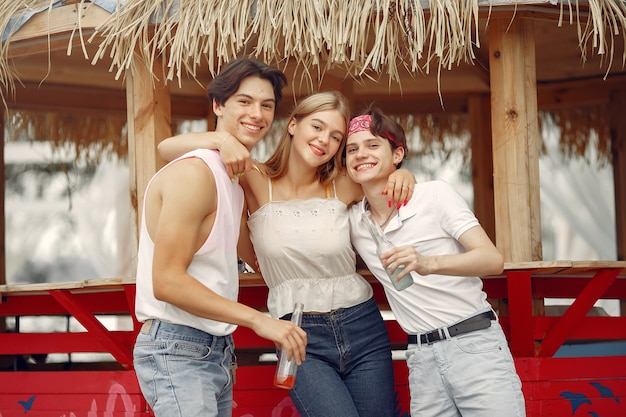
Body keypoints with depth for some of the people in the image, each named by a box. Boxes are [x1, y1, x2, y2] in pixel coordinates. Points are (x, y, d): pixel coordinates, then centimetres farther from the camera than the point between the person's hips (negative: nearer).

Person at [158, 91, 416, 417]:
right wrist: (222, 140, -23)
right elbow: (167, 148, -6)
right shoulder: (257, 182, -3)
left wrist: (403, 176, -3)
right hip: (301, 339, -3)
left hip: (362, 329, 3)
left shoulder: (343, 186, 1)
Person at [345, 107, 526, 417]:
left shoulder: (435, 195, -6)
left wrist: (429, 263, -29)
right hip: (421, 358, 4)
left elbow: (493, 260, -14)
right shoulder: (352, 221, 7)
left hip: (474, 343, -4)